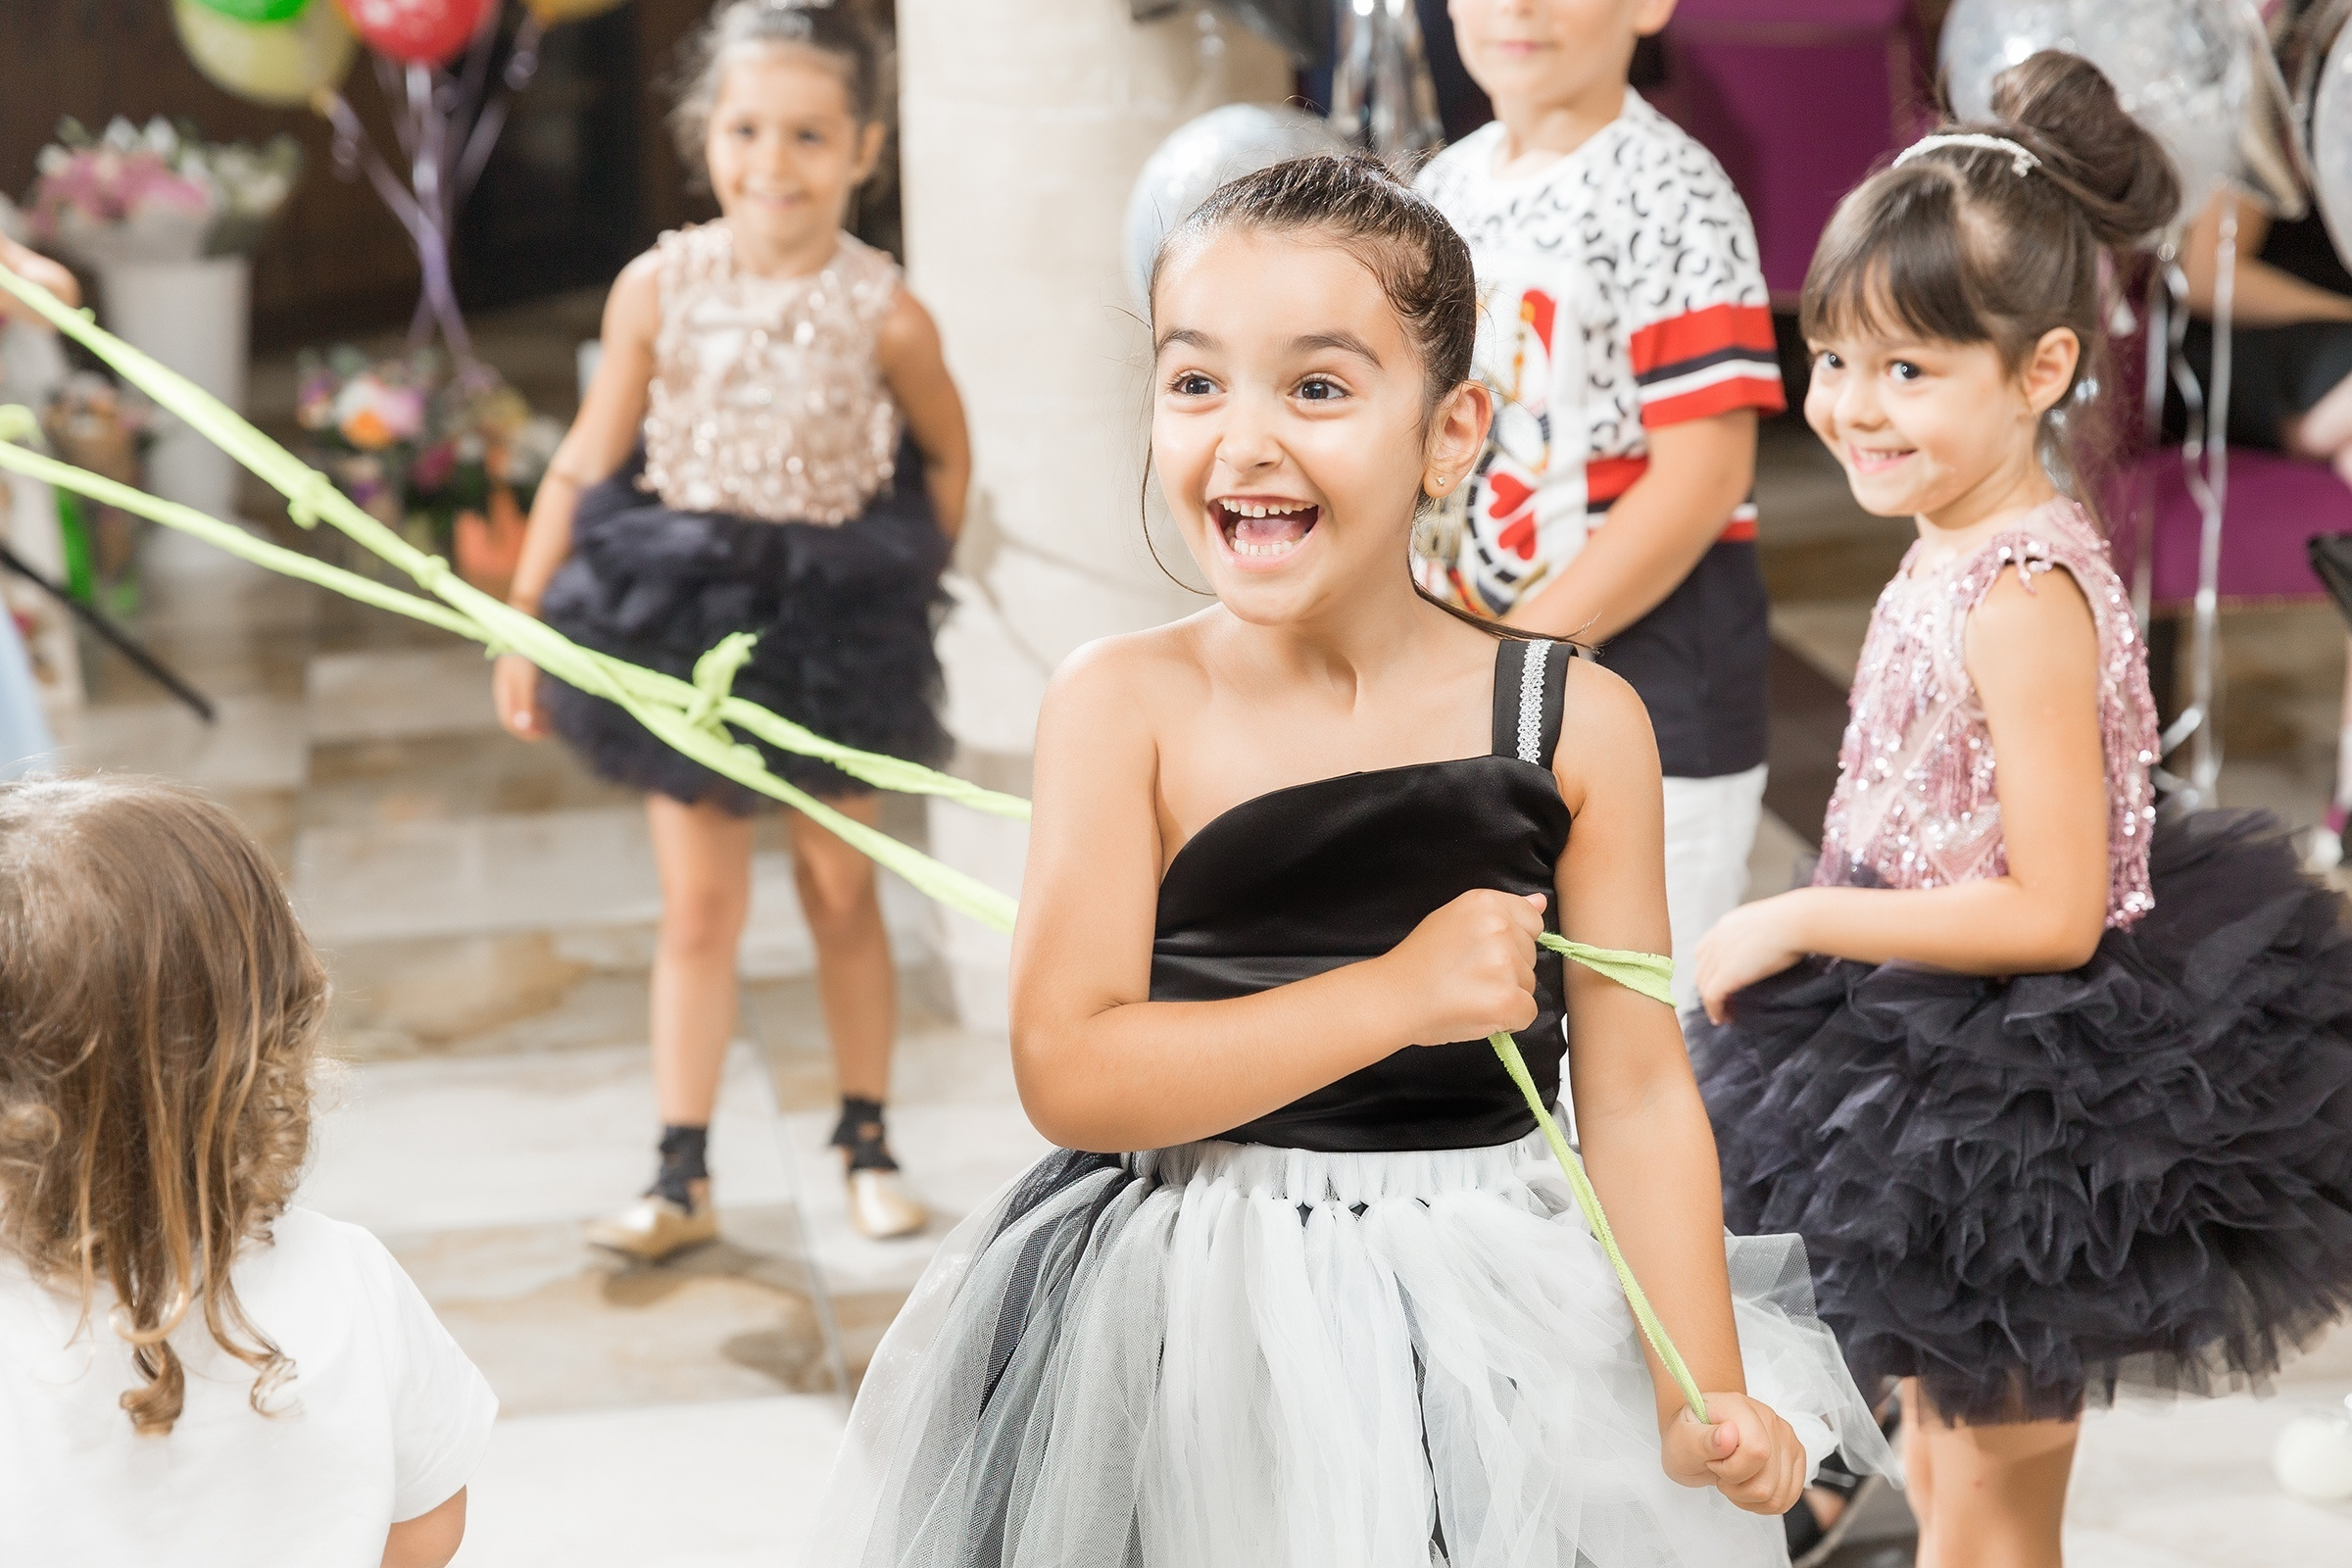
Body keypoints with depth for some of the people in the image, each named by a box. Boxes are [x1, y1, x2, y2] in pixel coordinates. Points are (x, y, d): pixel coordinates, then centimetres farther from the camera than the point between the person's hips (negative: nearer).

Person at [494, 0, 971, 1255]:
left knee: (841, 887, 13)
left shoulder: (884, 314, -11)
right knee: (698, 907, 5)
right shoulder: (659, 289, -8)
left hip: (833, 616, 0)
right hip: (681, 606, 0)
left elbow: (947, 457, 7)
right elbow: (585, 465, -1)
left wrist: (907, 588, 6)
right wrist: (523, 623, 2)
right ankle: (682, 1177, 13)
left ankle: (867, 1142, 29)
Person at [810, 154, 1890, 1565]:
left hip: (1498, 1328, 1)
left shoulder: (1576, 721, -6)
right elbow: (1068, 1072, -16)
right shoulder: (1128, 706, -10)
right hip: (1196, 1350, -1)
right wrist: (1398, 994, -19)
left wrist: (1704, 1399, -10)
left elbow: (1639, 1093, -3)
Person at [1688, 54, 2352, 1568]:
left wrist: (1799, 924, -20)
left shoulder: (2023, 596, -24)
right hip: (1947, 1060, 10)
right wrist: (1817, 930, 8)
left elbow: (2051, 908, -26)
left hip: (2015, 1107, -10)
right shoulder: (1959, 550, 4)